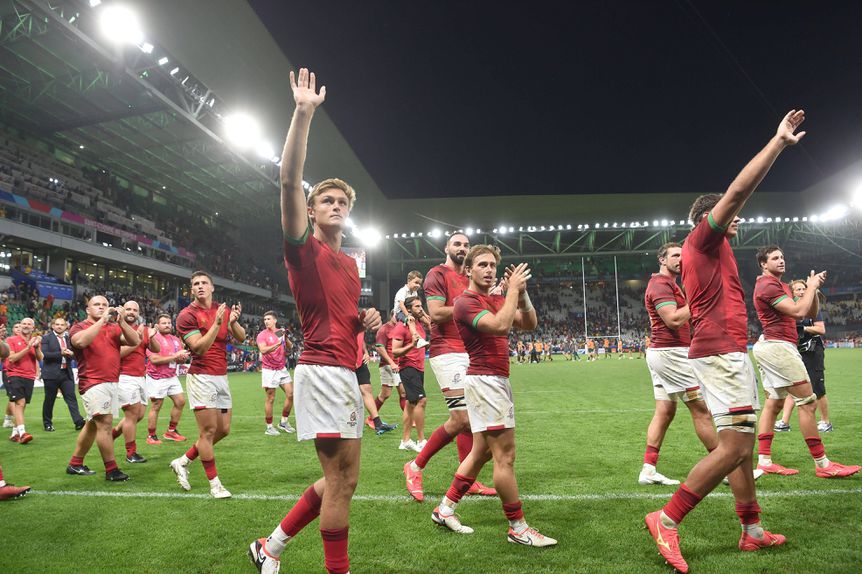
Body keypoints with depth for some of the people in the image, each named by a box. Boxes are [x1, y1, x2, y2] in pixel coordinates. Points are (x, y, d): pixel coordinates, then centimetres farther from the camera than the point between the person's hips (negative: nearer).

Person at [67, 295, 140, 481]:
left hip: (113, 383, 6)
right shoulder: (79, 327, 1)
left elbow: (135, 341, -2)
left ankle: (75, 464, 28)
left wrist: (121, 321, -14)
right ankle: (111, 470, -9)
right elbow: (81, 341, -22)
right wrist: (102, 320, -20)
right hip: (93, 383, -6)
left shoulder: (114, 328, 12)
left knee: (93, 424, 14)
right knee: (105, 422, -14)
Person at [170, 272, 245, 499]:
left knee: (223, 430, 10)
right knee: (208, 430, -4)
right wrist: (217, 323, -26)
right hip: (201, 378, -6)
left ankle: (183, 462, 28)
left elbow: (241, 338, 2)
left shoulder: (223, 309, 9)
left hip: (222, 377, 7)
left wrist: (233, 321, -17)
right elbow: (199, 347, -17)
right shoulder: (186, 315, -7)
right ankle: (214, 483, 8)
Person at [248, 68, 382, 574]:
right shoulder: (304, 248, -3)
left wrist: (367, 320, 8)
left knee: (341, 479, 15)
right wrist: (304, 113, -19)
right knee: (343, 479, -4)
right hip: (323, 370, -9)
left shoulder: (350, 263, 19)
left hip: (345, 372, 9)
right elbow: (290, 180, -16)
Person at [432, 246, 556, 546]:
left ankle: (445, 509, 26)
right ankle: (518, 527, 6)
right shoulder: (466, 302, -11)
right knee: (505, 455, -5)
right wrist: (513, 289, -18)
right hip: (484, 380, -9)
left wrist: (521, 292, -6)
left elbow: (529, 324, 7)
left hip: (497, 381, 10)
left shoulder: (496, 299, 16)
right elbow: (500, 325, -27)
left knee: (482, 452, 15)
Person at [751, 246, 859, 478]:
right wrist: (811, 286, -8)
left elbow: (812, 313, 18)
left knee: (773, 404, 9)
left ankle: (764, 461, 11)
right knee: (807, 402, -8)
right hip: (778, 346, -11)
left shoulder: (781, 285, 20)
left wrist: (813, 288, 3)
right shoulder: (768, 286, -11)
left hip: (768, 347, 11)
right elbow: (798, 311, -21)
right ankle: (822, 465, -3)